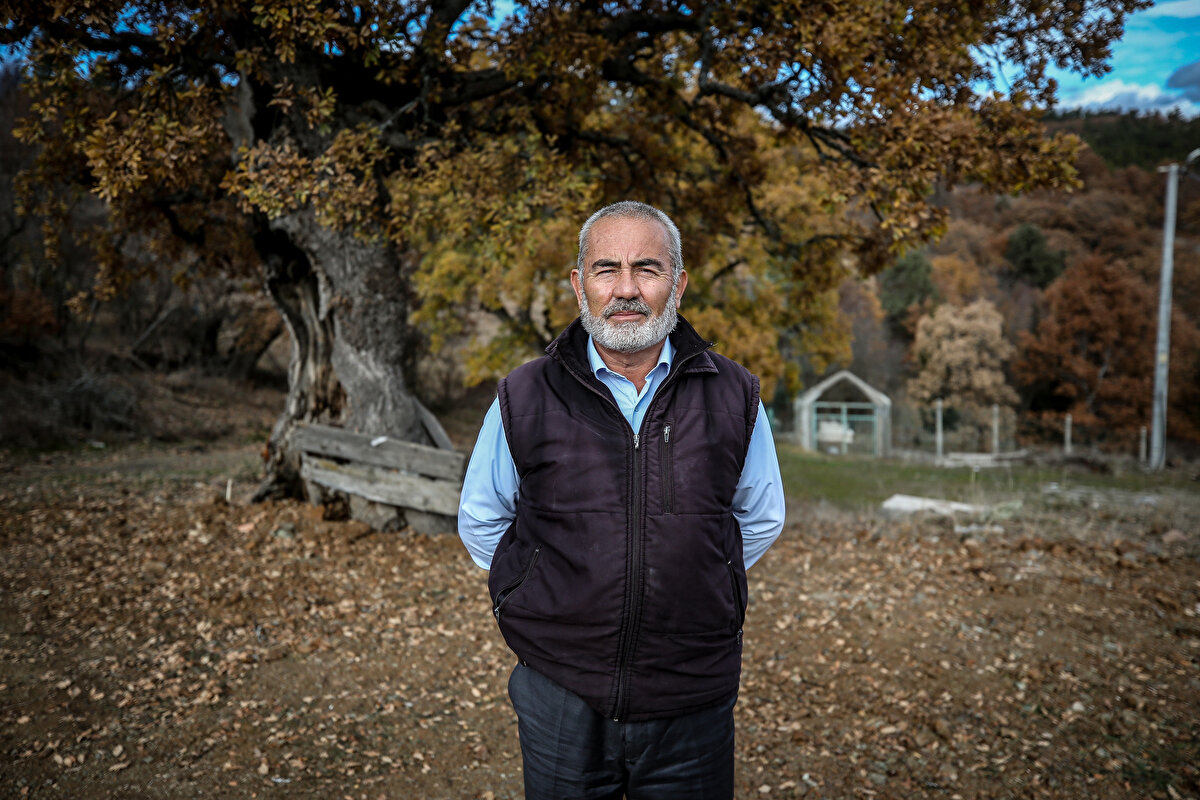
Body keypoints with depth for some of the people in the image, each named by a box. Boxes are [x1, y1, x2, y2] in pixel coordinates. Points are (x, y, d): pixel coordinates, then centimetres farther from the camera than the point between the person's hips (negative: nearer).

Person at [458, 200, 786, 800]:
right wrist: (558, 594, 6)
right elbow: (481, 523, 11)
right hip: (561, 698, 0)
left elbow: (761, 518, 15)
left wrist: (688, 587, 10)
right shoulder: (523, 399, -4)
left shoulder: (733, 396, -2)